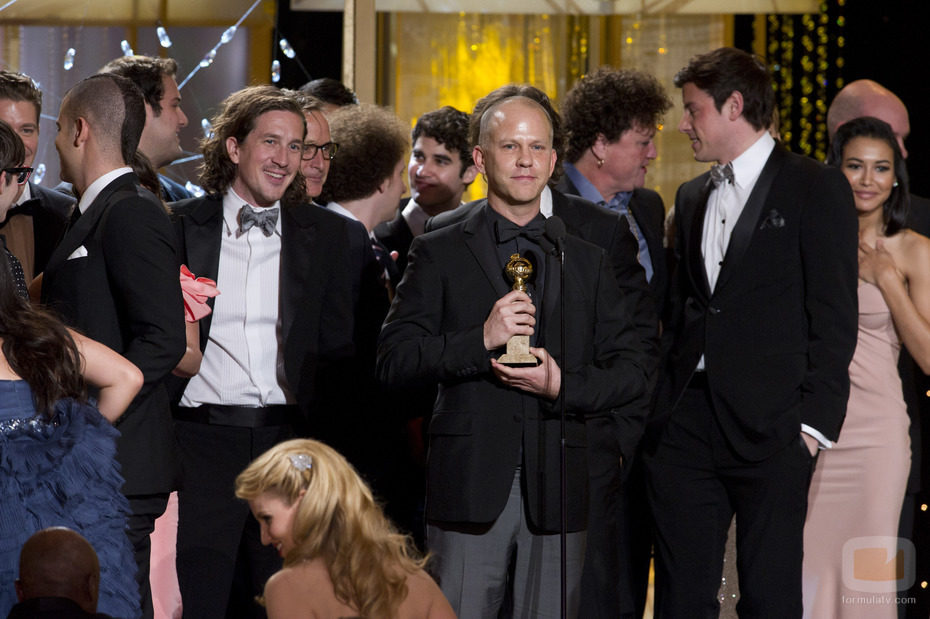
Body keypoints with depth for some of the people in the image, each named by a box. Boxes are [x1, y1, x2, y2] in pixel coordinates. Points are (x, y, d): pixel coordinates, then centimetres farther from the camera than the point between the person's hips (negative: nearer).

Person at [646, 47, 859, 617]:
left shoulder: (815, 188, -1)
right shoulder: (693, 198, 19)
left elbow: (835, 318, -5)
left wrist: (813, 421, -12)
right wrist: (662, 407, 8)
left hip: (771, 428, -6)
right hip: (686, 423, 6)